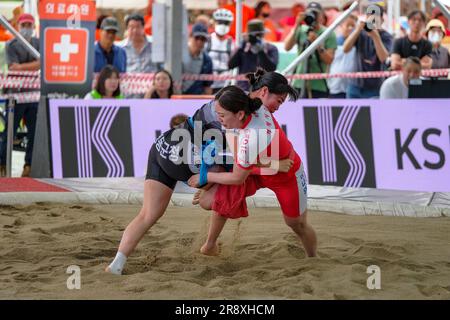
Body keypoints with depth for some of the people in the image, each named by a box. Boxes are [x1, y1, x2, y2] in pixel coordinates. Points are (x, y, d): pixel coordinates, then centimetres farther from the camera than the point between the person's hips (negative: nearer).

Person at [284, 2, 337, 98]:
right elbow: (287, 47, -7)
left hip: (319, 86, -2)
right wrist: (296, 26, -11)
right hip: (299, 84, 2)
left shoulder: (329, 34, 1)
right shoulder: (300, 30, 8)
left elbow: (329, 60, -6)